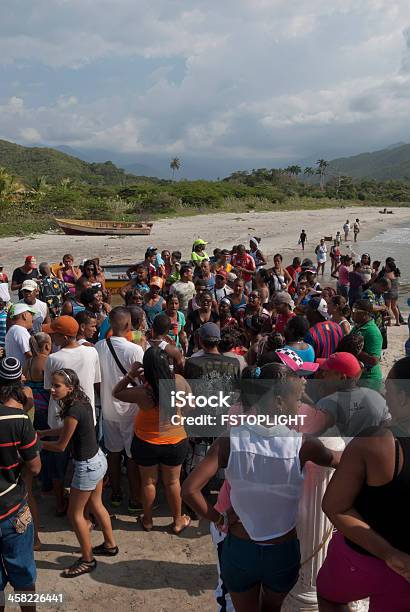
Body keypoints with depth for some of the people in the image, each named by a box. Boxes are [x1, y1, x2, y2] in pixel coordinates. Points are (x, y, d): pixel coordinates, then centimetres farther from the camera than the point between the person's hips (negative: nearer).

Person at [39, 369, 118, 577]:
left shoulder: (73, 411, -28)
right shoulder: (82, 402, -2)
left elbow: (60, 446, -16)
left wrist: (37, 443, -1)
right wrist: (43, 433, 14)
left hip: (87, 466, -9)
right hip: (98, 459, 9)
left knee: (75, 514, 9)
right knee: (96, 505, 24)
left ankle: (87, 560, 22)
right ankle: (110, 545, 41)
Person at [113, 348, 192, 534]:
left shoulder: (142, 392, -29)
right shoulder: (179, 381, -23)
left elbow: (116, 393, -11)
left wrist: (130, 375, -11)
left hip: (146, 443, -2)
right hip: (176, 442, 2)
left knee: (148, 482, 21)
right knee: (172, 482, 21)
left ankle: (147, 520, 41)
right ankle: (178, 521, 38)